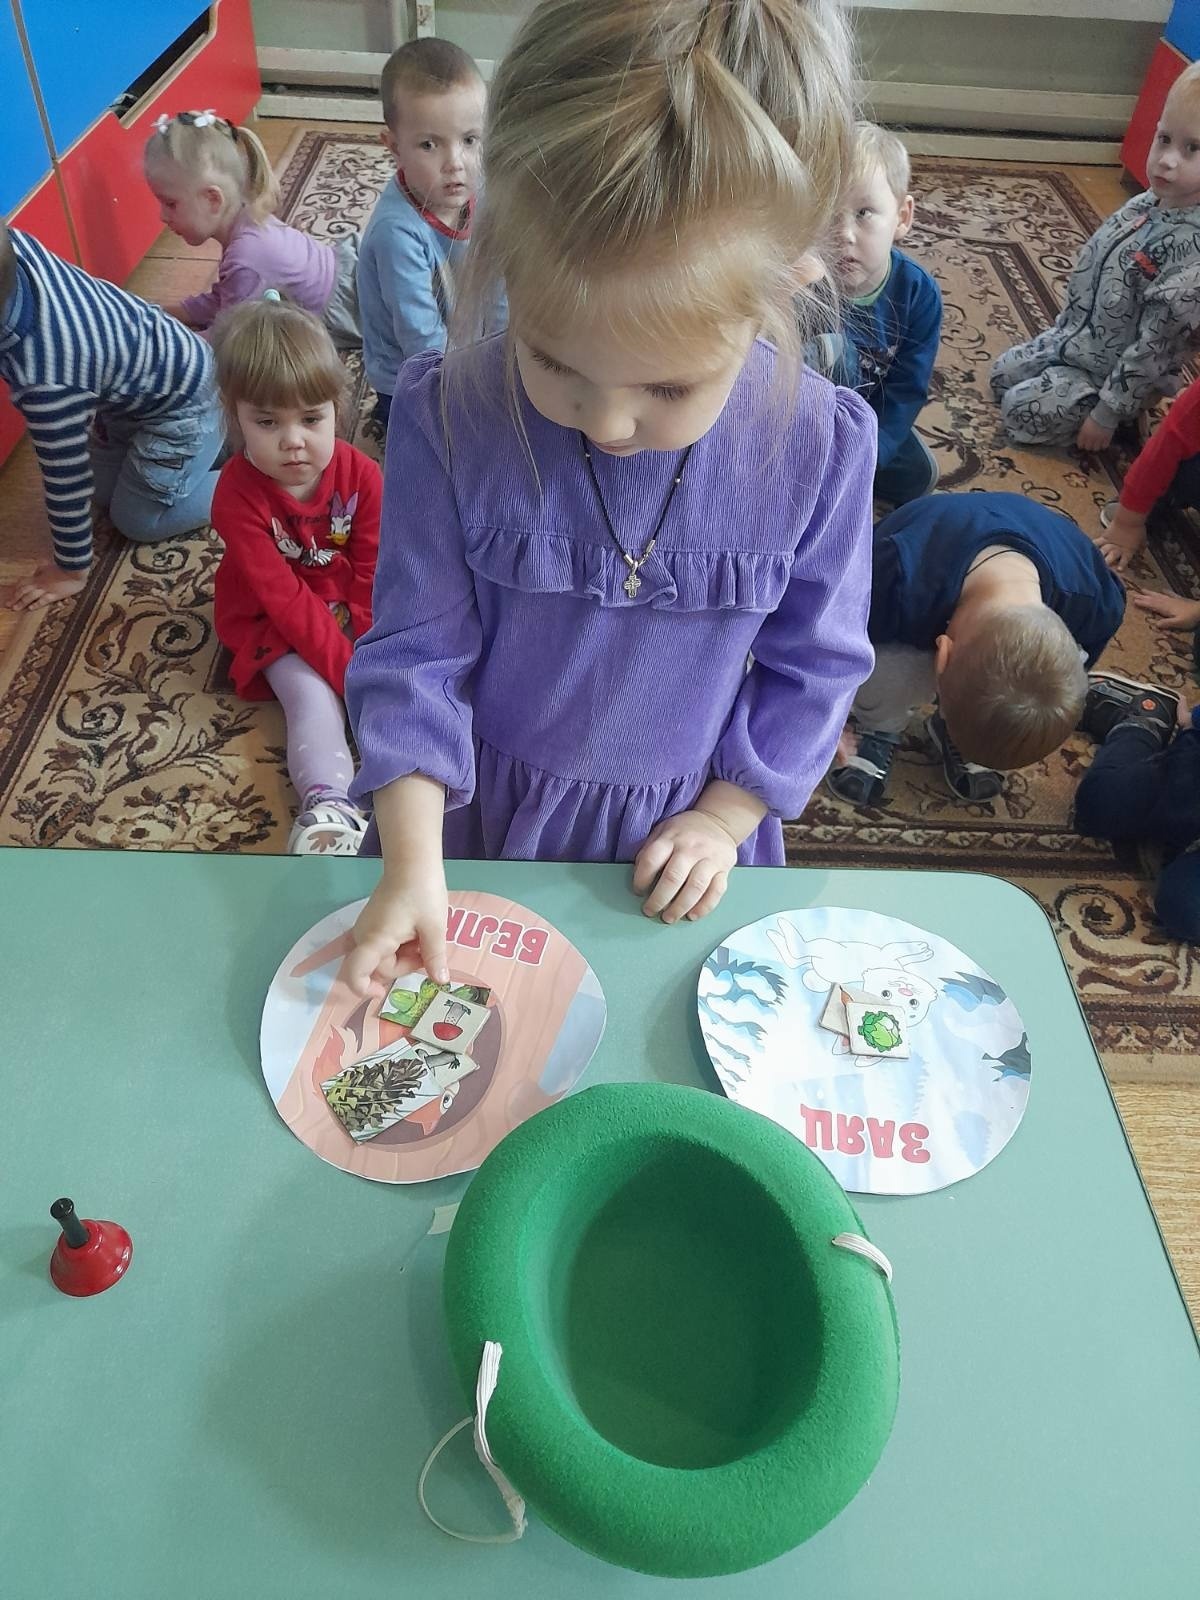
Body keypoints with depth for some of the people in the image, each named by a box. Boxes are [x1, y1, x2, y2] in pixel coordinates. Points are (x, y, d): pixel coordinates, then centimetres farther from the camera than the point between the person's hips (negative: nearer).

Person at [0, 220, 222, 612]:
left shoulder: (45, 380, -41)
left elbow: (67, 480, -26)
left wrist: (73, 569, -11)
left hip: (184, 405, -8)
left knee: (138, 521, 6)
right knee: (104, 495, 18)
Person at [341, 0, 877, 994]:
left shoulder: (822, 447, -19)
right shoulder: (448, 419, -22)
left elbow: (814, 664, -6)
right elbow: (416, 654, -16)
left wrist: (725, 817, -8)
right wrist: (413, 866, -21)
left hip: (679, 840, 1)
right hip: (479, 813, 0)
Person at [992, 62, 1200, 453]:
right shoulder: (1146, 203, -6)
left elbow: (1156, 346, -28)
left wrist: (1106, 414, -24)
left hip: (1116, 373, -9)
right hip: (1072, 337, 9)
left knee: (1021, 410, -13)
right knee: (1003, 375, 17)